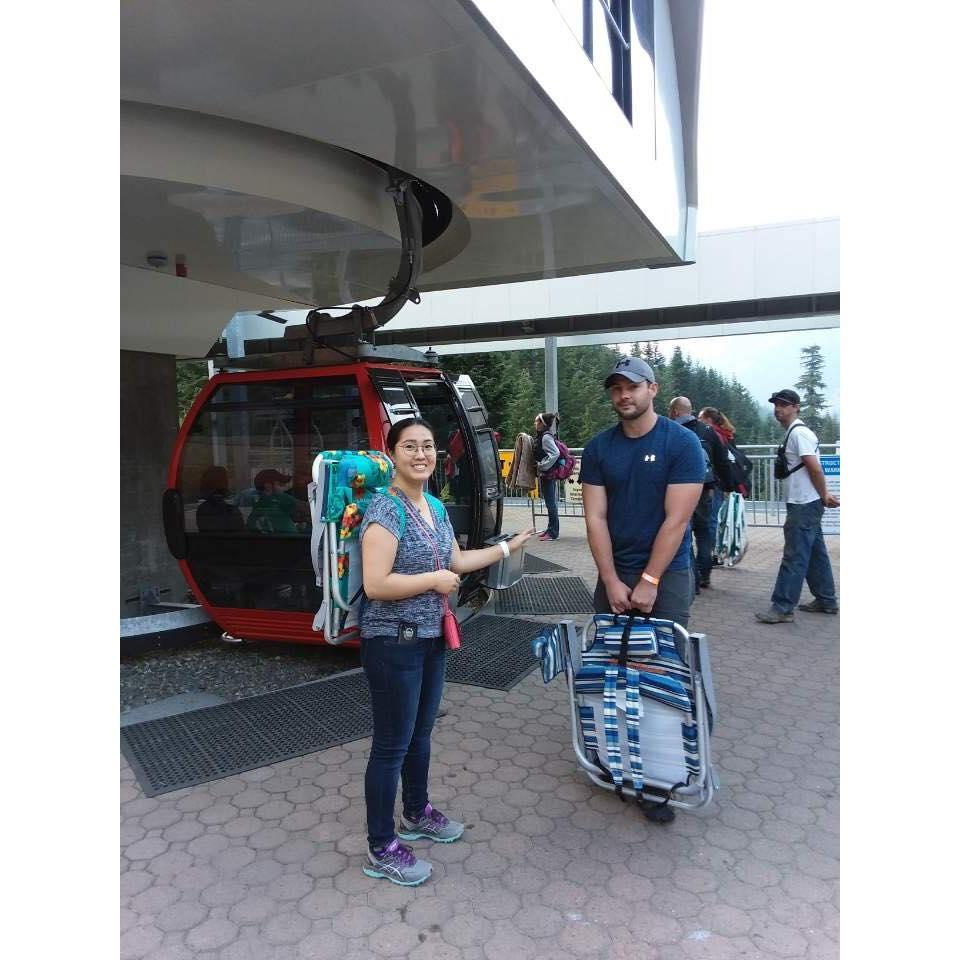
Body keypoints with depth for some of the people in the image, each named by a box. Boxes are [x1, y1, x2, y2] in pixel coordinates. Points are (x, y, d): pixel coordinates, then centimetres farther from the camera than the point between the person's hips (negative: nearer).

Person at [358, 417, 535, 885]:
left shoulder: (435, 507, 8)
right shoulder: (386, 510, -20)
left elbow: (456, 560, 18)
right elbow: (376, 585, -27)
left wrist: (507, 547, 18)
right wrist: (435, 580, -18)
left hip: (430, 637, 9)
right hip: (392, 642, -8)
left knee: (420, 733, 22)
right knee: (392, 745, 4)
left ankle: (416, 815, 43)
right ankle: (380, 849, 21)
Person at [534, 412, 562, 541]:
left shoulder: (546, 437, -16)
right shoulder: (542, 436, 12)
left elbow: (555, 453, -25)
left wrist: (543, 466, -19)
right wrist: (540, 468, 13)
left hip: (547, 474, -10)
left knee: (550, 503, -3)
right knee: (550, 502, 15)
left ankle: (553, 532, 3)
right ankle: (551, 529, 24)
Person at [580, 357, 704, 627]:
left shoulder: (683, 443, -9)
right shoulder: (597, 448, 1)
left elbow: (676, 520, -14)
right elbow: (595, 518, -3)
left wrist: (650, 581, -14)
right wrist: (611, 580, -9)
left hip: (668, 574, -3)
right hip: (612, 573, 3)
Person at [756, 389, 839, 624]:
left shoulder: (798, 432, -14)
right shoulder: (793, 432, 17)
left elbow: (815, 468, -19)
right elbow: (813, 469, 16)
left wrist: (824, 496, -10)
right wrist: (825, 496, 9)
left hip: (804, 505, -10)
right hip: (805, 504, 10)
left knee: (794, 557, -8)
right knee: (815, 554, 16)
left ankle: (782, 608, -5)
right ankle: (826, 601, 25)